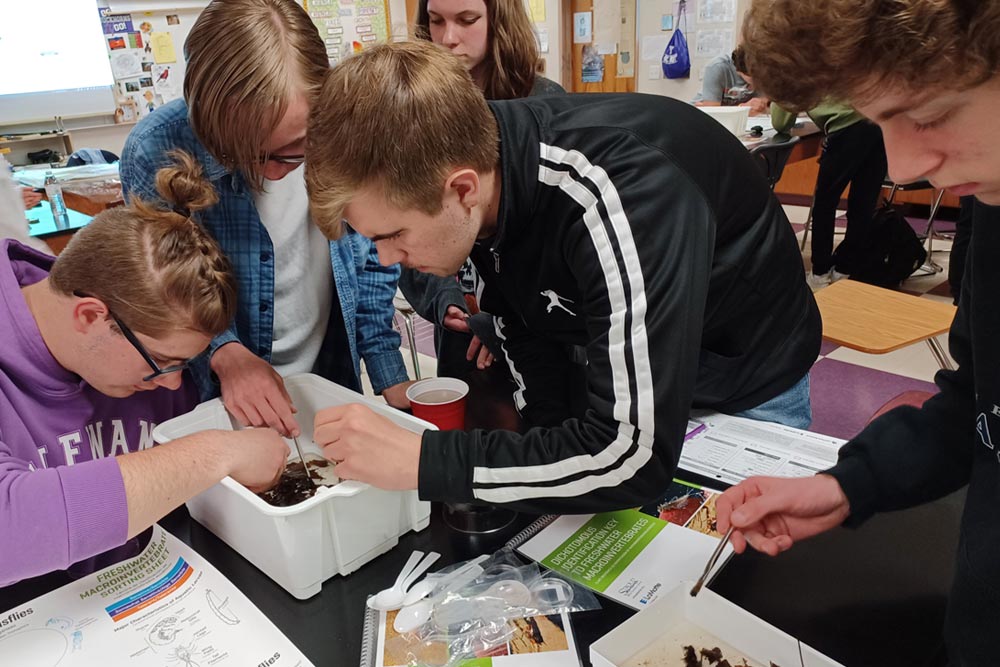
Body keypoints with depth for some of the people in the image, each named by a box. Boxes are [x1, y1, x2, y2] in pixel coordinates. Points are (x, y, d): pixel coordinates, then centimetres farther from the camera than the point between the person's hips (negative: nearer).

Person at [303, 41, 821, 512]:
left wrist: (420, 460, -38)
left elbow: (633, 455, -42)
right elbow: (523, 335, -5)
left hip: (747, 382, -5)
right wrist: (557, 466, -14)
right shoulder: (474, 154, -18)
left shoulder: (621, 194, -40)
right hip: (606, 371, 5)